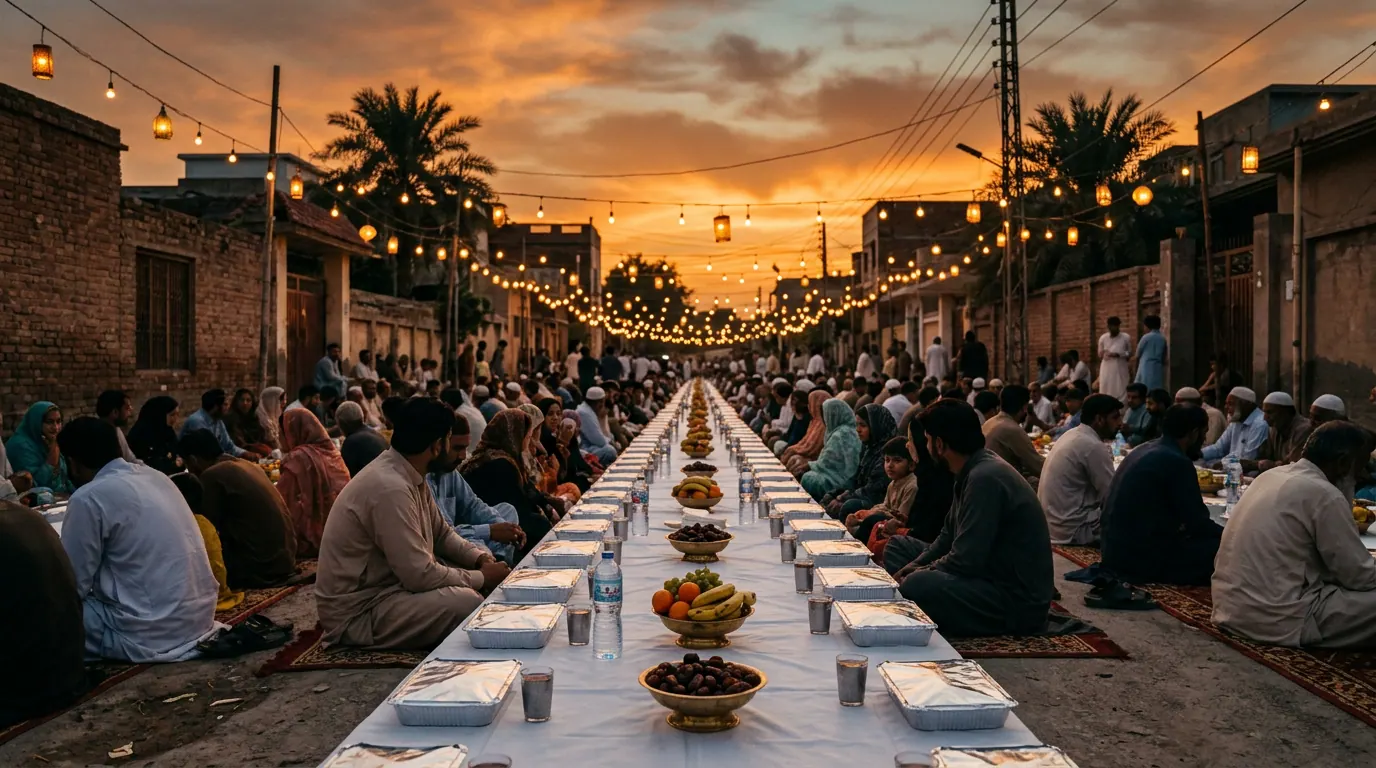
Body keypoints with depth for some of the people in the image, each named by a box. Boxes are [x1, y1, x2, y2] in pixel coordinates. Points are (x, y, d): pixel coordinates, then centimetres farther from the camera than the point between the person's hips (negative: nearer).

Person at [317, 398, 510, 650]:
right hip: (356, 613, -10)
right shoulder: (390, 488, -27)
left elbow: (441, 534, 15)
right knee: (466, 601, -26)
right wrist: (482, 577, -13)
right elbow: (419, 575, -26)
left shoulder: (408, 476, 3)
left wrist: (481, 558, -3)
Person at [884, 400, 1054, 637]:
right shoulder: (973, 471, 7)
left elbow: (965, 561, -26)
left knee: (917, 585, -34)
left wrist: (920, 573, -10)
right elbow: (949, 535, 17)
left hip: (1018, 603, -10)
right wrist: (915, 565, 3)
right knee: (898, 545, 16)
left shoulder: (985, 478, -24)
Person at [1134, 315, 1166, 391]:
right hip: (1159, 369, 6)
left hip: (1147, 368, -6)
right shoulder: (1163, 338, 8)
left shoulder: (1146, 337, -8)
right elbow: (1164, 356, 14)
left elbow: (1138, 354, 3)